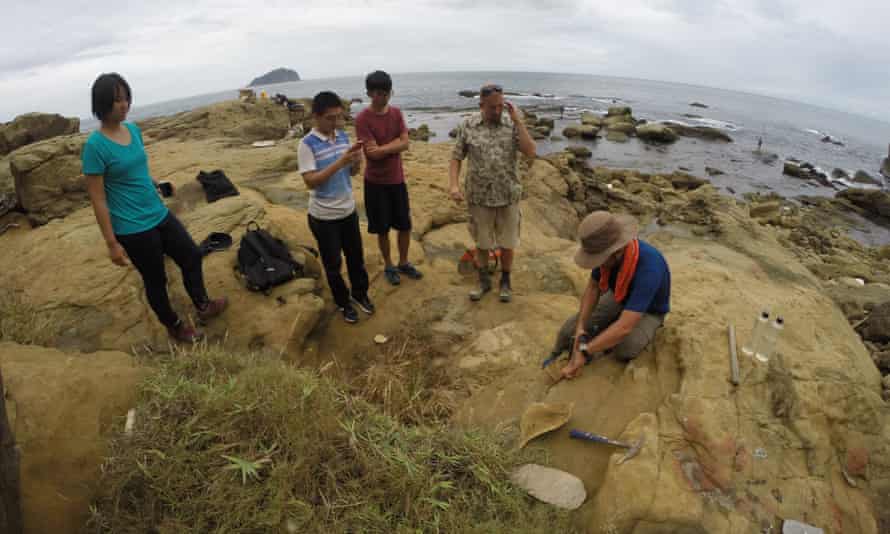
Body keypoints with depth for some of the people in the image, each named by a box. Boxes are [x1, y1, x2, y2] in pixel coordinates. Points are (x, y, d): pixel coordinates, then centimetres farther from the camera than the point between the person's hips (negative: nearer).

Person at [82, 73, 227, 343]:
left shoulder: (133, 129, 3)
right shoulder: (95, 146, -18)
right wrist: (112, 243, -15)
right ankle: (174, 326, 33)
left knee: (192, 255, 18)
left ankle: (203, 306, 40)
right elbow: (98, 199, -16)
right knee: (155, 279, 11)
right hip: (133, 229, -7)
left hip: (160, 215, 7)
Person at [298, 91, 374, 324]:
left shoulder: (343, 136, 1)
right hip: (324, 216, -5)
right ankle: (343, 302, 31)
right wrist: (339, 162, -29)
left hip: (348, 210, 5)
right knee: (333, 263, 11)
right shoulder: (307, 144, -16)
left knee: (356, 255, 18)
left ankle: (360, 293, 40)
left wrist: (356, 160, -16)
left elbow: (353, 172, 7)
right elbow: (311, 181, -22)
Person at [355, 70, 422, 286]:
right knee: (382, 228, 7)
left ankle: (404, 263, 31)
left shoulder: (396, 113, 2)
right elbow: (373, 152, -20)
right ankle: (388, 266, 27)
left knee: (405, 225, 11)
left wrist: (381, 148, -17)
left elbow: (405, 143, -8)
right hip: (376, 182, -4)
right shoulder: (363, 119, -14)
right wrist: (394, 146, -10)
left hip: (397, 179, 5)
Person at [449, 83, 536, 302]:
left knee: (507, 243, 11)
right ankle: (484, 281, 33)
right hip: (479, 197, 0)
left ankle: (505, 282, 31)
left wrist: (518, 121, -16)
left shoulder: (512, 125, -3)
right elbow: (456, 158, 0)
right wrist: (454, 185, -13)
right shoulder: (467, 126, -4)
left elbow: (530, 152, -14)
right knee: (482, 242, 13)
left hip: (508, 196, 0)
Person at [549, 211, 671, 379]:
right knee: (569, 331, -11)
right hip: (618, 299, 5)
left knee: (623, 350, -33)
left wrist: (584, 352, -38)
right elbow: (593, 286, -9)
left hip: (648, 311, -4)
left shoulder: (648, 267, -44)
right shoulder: (609, 250, -25)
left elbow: (624, 327, -45)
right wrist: (580, 327, -21)